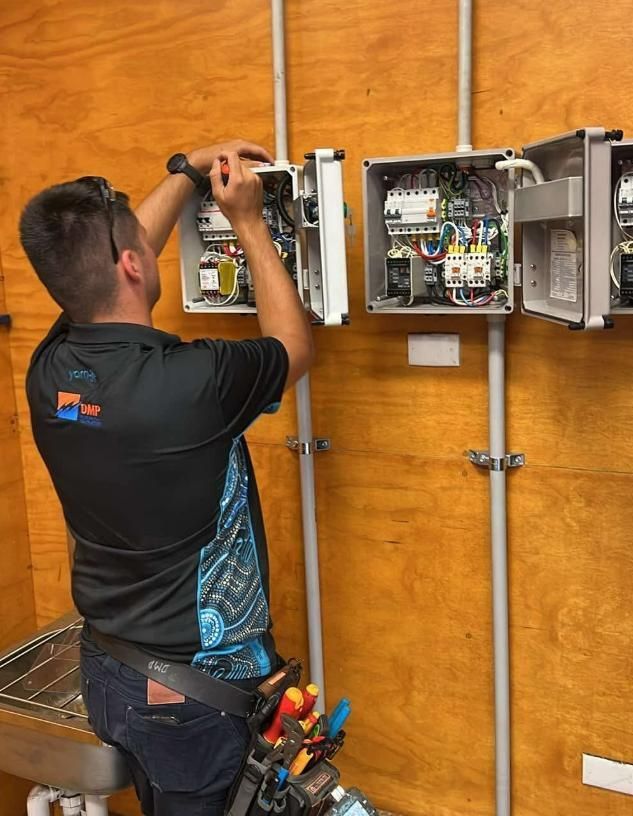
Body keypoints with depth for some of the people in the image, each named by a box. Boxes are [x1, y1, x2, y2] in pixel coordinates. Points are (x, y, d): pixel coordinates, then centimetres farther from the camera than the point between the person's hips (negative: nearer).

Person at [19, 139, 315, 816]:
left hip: (105, 673, 6)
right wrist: (248, 223, 0)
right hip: (197, 684, -6)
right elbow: (293, 346, -7)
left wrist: (189, 168, 17)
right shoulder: (192, 382, -29)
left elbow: (105, 259, 8)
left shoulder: (49, 371, -10)